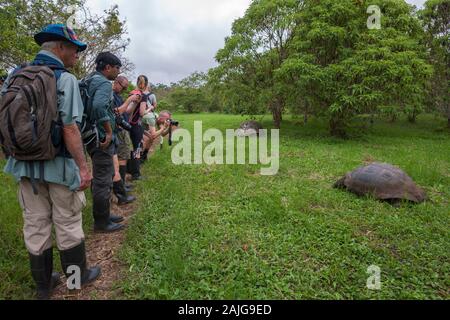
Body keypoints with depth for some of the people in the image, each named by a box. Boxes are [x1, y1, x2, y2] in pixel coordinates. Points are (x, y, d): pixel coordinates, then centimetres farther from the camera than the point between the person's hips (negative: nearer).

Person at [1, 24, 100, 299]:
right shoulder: (65, 78, -13)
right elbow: (69, 128, -20)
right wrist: (83, 166, -16)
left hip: (25, 164, 6)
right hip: (57, 164, -6)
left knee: (35, 225, 14)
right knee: (68, 224, 9)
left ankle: (44, 284, 30)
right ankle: (78, 276, 27)